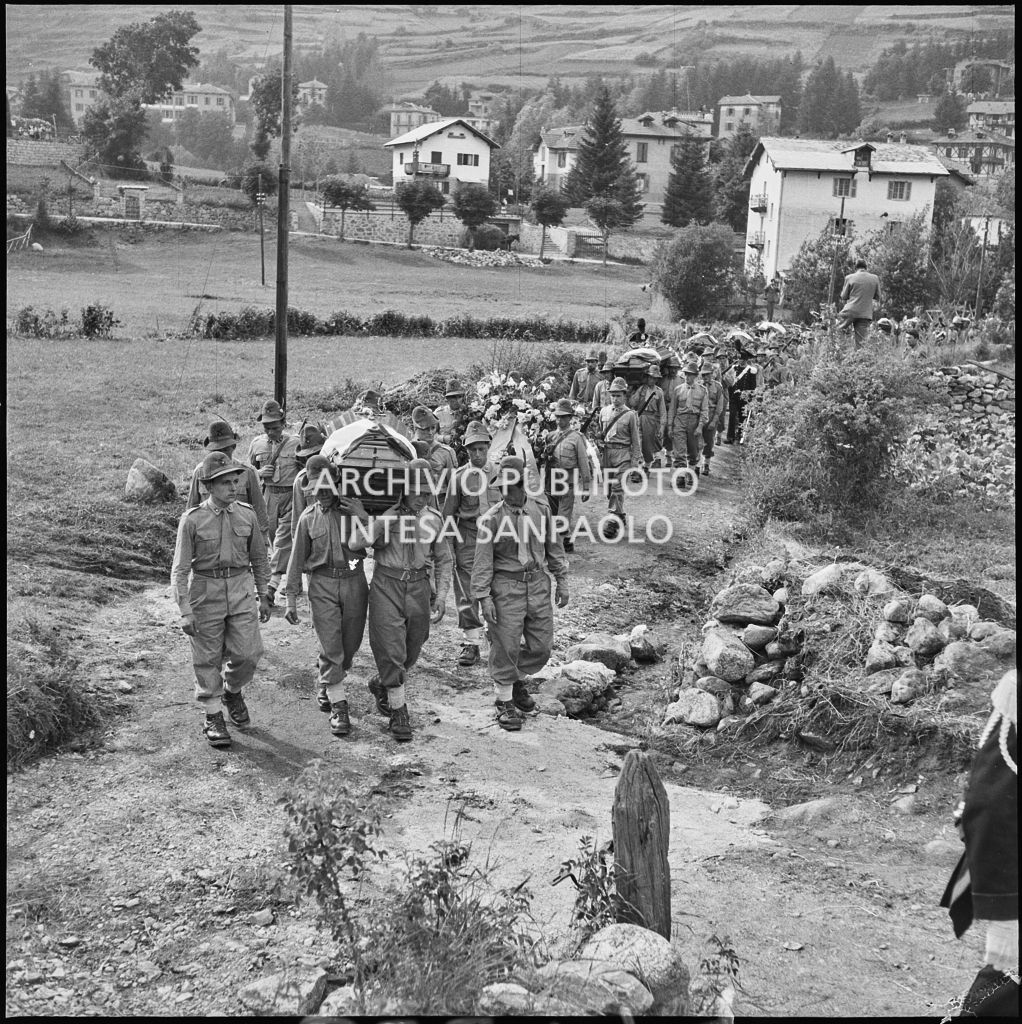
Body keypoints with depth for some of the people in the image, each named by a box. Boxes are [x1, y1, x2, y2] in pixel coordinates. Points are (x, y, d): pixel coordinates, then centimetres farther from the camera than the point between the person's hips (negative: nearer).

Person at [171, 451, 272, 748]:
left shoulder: (247, 515, 0)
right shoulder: (192, 520, -10)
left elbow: (259, 558, 12)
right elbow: (180, 569, -8)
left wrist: (264, 596, 14)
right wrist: (185, 611, -13)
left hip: (241, 590, 3)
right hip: (205, 593, -3)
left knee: (248, 654, 0)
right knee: (208, 659, 5)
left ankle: (232, 691, 31)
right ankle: (213, 717, 20)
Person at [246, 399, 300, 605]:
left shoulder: (295, 444, -6)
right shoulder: (257, 444, 6)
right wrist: (260, 473, -6)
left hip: (291, 495, -4)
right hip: (268, 495, 4)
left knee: (283, 540, -12)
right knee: (272, 539, 11)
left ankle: (272, 584, -15)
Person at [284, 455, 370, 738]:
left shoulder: (354, 507, 5)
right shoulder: (309, 518, 5)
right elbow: (297, 559, 9)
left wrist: (363, 519, -12)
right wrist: (291, 599, 7)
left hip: (354, 580, 1)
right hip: (322, 584, -1)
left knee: (350, 644, 9)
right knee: (331, 646, -7)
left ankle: (326, 688, 34)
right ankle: (338, 705, 0)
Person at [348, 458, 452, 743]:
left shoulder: (434, 519, 3)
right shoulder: (385, 514, -8)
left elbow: (443, 560, 11)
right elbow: (354, 544, -13)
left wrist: (442, 595, 5)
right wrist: (380, 525, -24)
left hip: (418, 586, 4)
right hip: (386, 584, -4)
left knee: (412, 649, 14)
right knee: (391, 649, -6)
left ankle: (382, 686, 42)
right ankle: (398, 711, 4)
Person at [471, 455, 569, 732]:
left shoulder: (541, 511, 3)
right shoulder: (492, 519, -9)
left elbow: (554, 549, 13)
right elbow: (483, 561, -8)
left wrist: (562, 581, 12)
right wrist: (484, 597, -12)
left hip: (538, 583, 4)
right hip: (506, 587, -4)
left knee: (542, 646, 10)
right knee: (506, 647, 1)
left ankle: (518, 679, 38)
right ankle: (505, 702, 17)